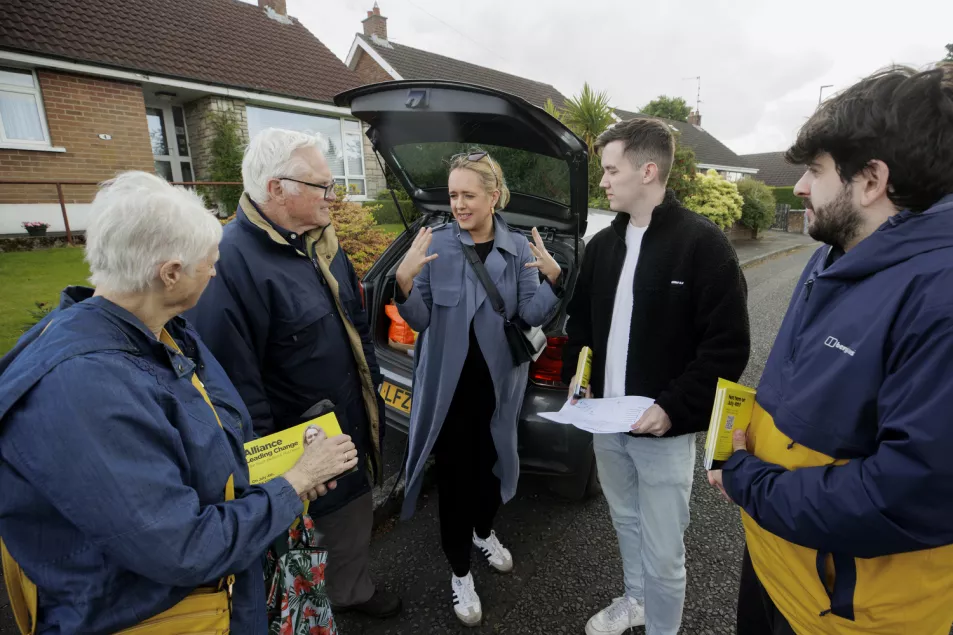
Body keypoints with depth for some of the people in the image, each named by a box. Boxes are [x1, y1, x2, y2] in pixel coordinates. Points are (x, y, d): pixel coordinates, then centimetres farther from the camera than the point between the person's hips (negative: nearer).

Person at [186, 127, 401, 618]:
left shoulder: (322, 241, 3)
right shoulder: (232, 261, -25)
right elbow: (234, 379, -24)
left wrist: (372, 385, 16)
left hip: (352, 424, 8)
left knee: (354, 522, 28)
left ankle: (352, 590, 55)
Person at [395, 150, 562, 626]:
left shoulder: (518, 248, -3)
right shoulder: (436, 244, -10)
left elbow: (532, 315, -5)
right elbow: (420, 321, -9)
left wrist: (554, 278, -22)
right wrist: (404, 281, -27)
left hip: (499, 381, 3)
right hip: (449, 383, -2)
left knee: (491, 462, 20)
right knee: (454, 473, 7)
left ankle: (484, 532, 51)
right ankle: (460, 570, 31)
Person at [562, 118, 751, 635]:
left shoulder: (702, 243, -12)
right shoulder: (602, 244, 7)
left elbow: (729, 345, -14)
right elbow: (580, 319, 16)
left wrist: (673, 408, -19)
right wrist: (575, 373, 1)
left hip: (664, 428, -6)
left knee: (663, 553, 7)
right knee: (626, 523, 25)